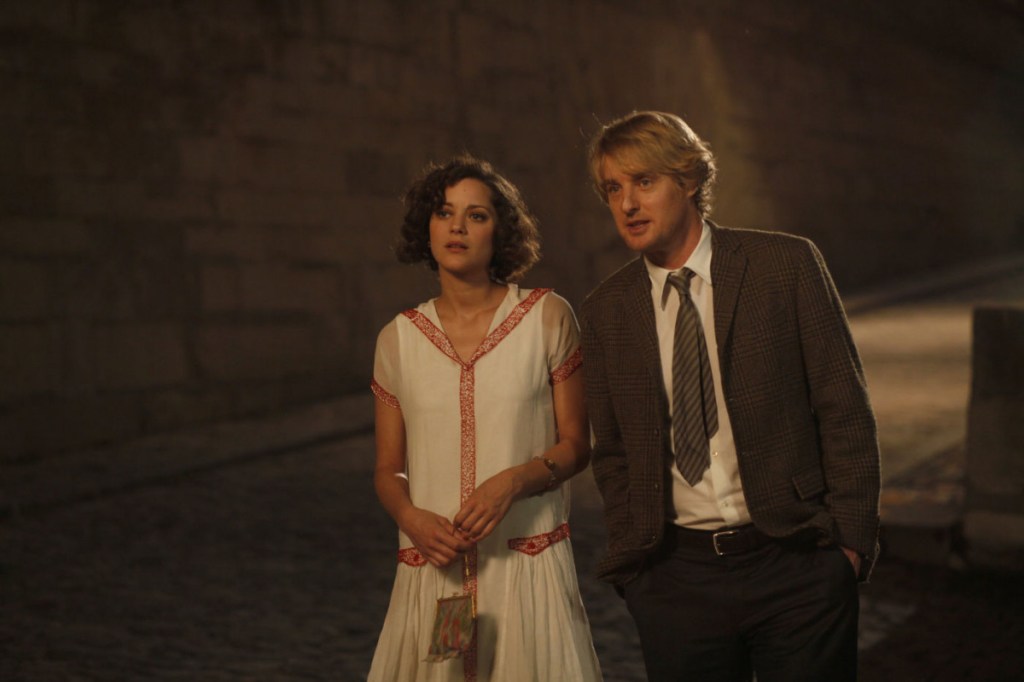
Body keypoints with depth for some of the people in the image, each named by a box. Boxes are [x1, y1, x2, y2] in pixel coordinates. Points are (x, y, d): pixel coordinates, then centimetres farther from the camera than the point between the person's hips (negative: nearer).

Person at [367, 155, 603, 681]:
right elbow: (387, 469, 11)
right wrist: (410, 517, -10)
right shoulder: (399, 339, 6)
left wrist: (512, 481, -15)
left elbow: (576, 445, 3)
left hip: (528, 564, -1)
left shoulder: (547, 317, 1)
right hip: (433, 571, 2)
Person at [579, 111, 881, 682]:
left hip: (797, 564, -2)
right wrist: (632, 557, 4)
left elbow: (845, 412, -2)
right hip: (675, 577, 2)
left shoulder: (787, 265, -3)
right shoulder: (605, 311, 6)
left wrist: (851, 539, -6)